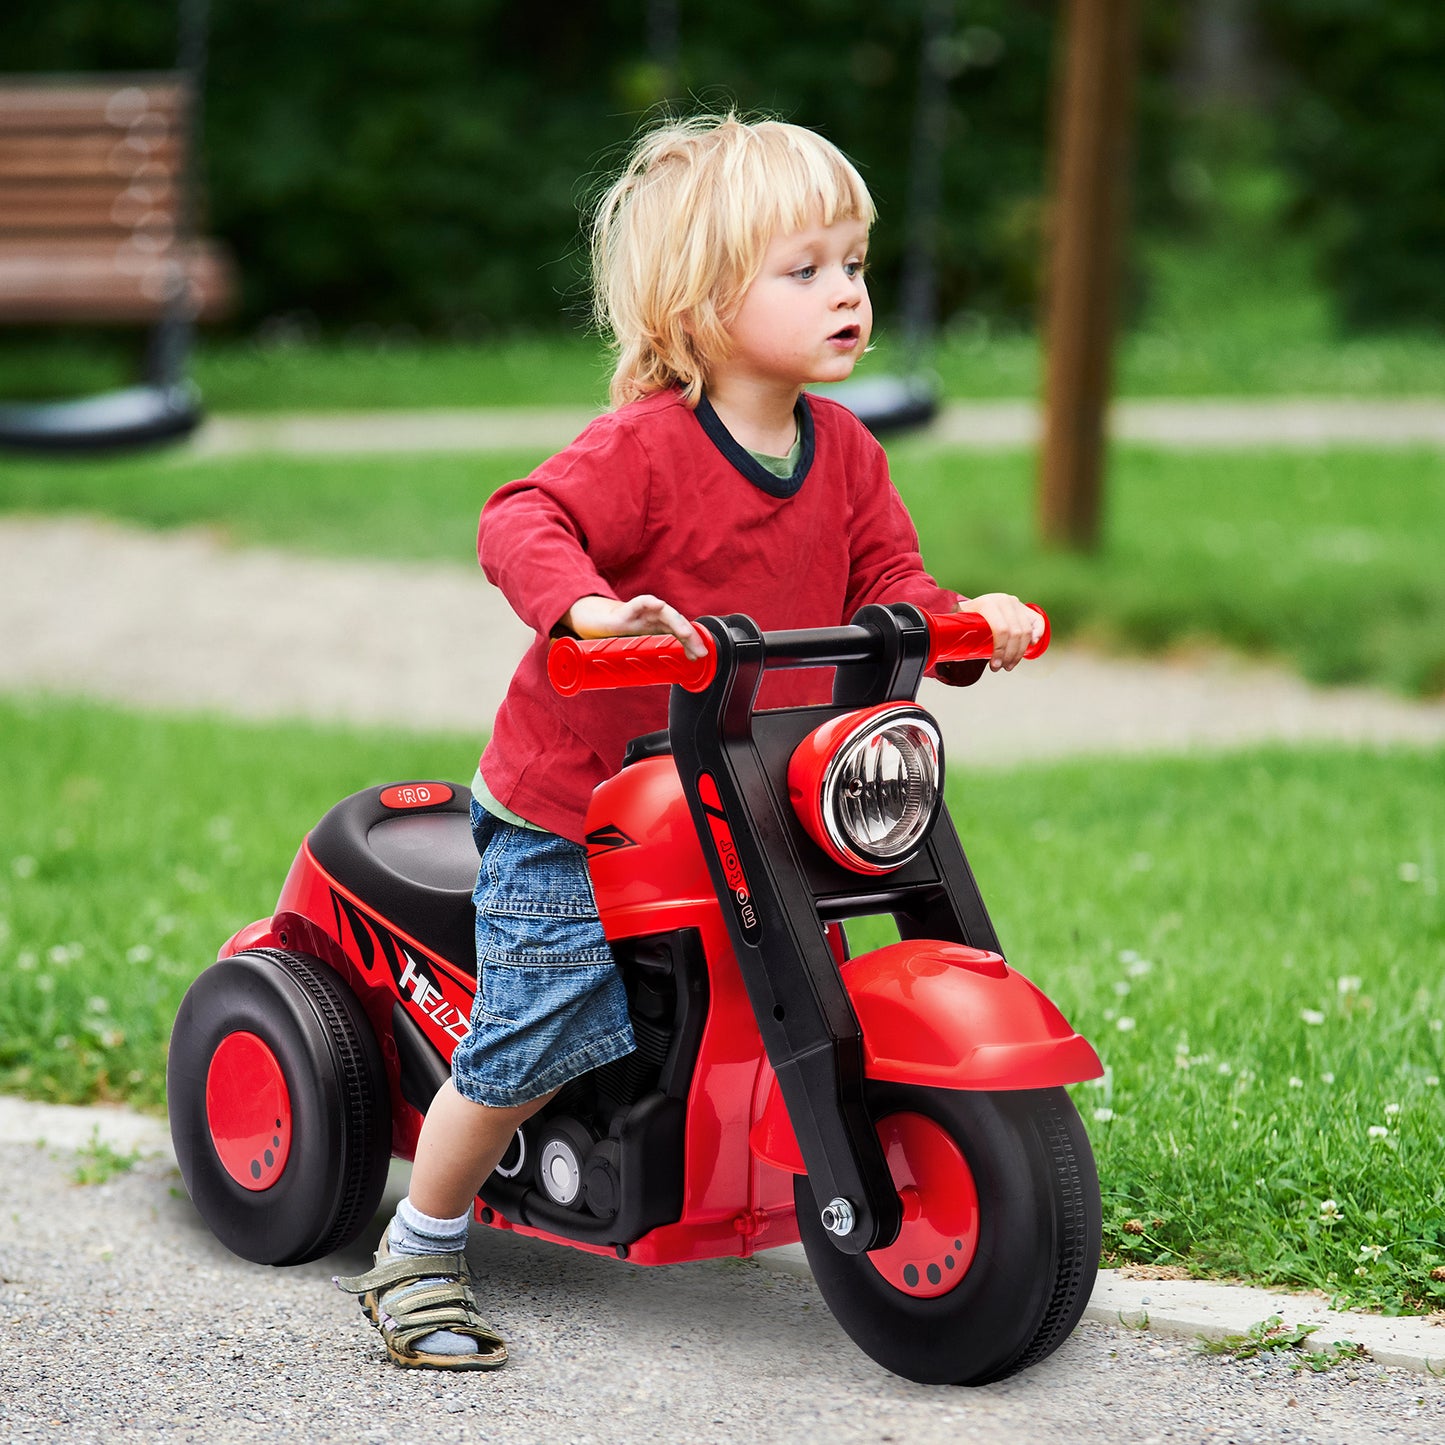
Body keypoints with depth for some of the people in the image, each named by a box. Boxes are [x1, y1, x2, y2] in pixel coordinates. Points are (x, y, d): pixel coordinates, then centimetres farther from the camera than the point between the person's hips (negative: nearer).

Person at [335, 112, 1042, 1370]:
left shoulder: (843, 451, 2)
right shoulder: (645, 446, -20)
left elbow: (884, 579, 7)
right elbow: (523, 524, -28)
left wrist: (961, 621, -13)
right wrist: (589, 607, -47)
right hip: (570, 811, -6)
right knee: (537, 1040, -4)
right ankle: (418, 1255, 14)